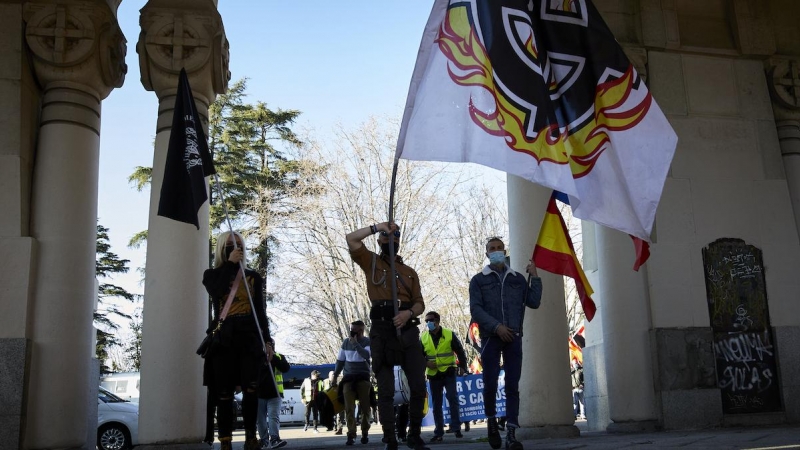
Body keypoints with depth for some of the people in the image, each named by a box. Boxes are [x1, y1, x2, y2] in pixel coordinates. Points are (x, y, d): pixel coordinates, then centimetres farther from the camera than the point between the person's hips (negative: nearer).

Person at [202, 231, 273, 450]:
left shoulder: (253, 277, 15)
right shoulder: (212, 274, 12)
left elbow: (260, 311, 12)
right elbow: (217, 292, -13)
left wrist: (267, 341, 5)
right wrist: (230, 263, -8)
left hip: (249, 336, 1)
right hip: (223, 338, 0)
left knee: (250, 389, -12)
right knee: (224, 393, -2)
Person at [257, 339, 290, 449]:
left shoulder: (279, 357, 9)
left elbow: (286, 368, -7)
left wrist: (273, 357, -16)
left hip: (274, 394, -1)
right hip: (259, 394, 1)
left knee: (274, 417, -13)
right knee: (260, 419, 7)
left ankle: (274, 439, -23)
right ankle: (264, 440, 16)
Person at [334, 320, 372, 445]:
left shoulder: (368, 342, -3)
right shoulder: (346, 342, 4)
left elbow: (366, 355, -22)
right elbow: (340, 360, 12)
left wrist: (355, 343, -21)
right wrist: (335, 376, 10)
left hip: (363, 378, -1)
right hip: (348, 378, 1)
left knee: (365, 406, -1)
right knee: (349, 407, -8)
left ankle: (365, 432, 11)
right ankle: (351, 434, -8)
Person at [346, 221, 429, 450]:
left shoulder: (409, 272, 19)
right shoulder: (371, 262, 11)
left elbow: (419, 303, 11)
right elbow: (351, 239, -4)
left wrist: (409, 313, -10)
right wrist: (378, 227, -1)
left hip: (408, 330, 3)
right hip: (382, 330, -3)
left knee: (419, 387, 1)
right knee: (386, 390, 1)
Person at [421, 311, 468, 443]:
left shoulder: (449, 334, -3)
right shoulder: (423, 338, 4)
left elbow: (460, 351, 2)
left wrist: (462, 366, -8)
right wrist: (426, 363, -8)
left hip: (449, 373, -3)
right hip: (433, 375, 3)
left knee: (453, 399, -12)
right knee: (436, 404, 5)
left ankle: (456, 428, -6)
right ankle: (438, 432, 10)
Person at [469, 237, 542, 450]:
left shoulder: (518, 279, 16)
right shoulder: (478, 280, 7)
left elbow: (534, 302, 8)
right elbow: (476, 309, -4)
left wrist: (535, 277, 2)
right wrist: (496, 327, -15)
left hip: (514, 338, 2)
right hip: (490, 338, -1)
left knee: (512, 386, -4)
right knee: (490, 384, -1)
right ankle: (492, 421, 24)